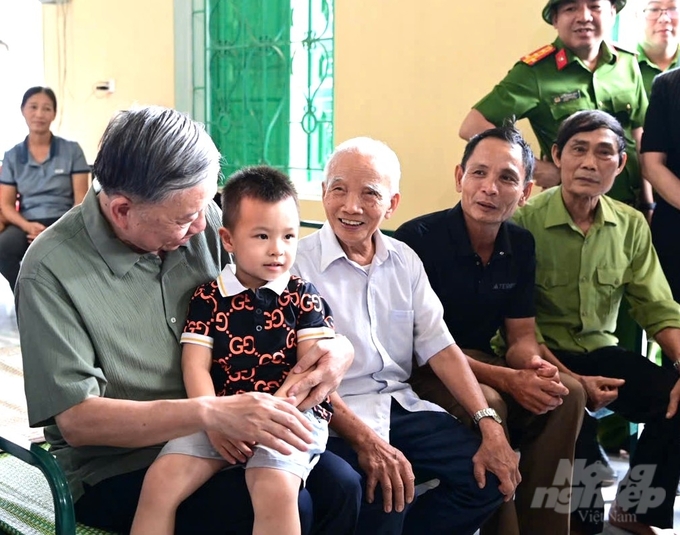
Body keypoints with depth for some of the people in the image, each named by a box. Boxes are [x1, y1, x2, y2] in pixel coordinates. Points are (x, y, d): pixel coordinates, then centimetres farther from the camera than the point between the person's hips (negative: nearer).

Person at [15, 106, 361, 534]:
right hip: (117, 468, -5)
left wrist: (338, 345, -12)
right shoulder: (51, 271, -17)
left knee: (341, 487, -15)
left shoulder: (203, 221, -2)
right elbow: (76, 420, -20)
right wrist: (211, 413, -32)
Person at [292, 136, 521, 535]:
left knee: (492, 474, -7)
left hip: (402, 406, 6)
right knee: (387, 490, -31)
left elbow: (440, 348, 5)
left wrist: (490, 425, -6)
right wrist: (365, 439, -24)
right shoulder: (299, 263, -10)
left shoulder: (405, 261, 8)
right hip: (336, 416, -6)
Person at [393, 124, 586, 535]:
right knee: (487, 404, -33)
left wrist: (533, 365, -18)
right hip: (420, 372, -6)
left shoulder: (521, 246, 3)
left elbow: (521, 335, 7)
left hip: (480, 360, 6)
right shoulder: (418, 239, -18)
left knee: (567, 393, -15)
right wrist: (506, 379, -28)